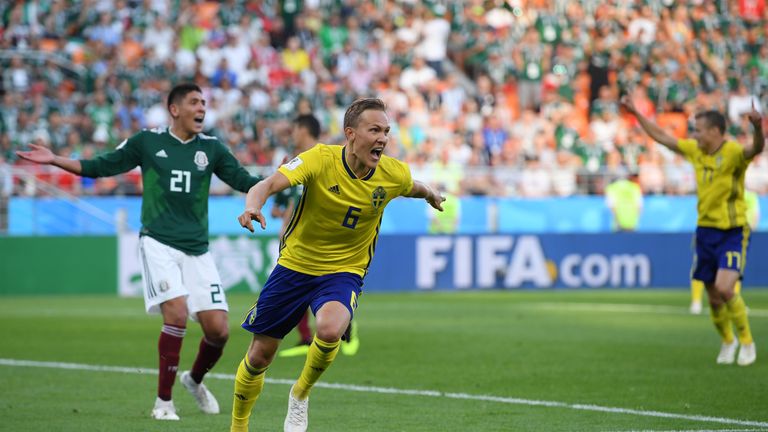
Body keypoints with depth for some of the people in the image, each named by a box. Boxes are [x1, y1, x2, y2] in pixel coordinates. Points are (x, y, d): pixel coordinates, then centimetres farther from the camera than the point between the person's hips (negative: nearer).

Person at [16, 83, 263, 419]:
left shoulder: (211, 148, 8)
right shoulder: (147, 142, 2)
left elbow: (245, 182, 9)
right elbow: (99, 167, 8)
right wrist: (54, 160, -1)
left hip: (197, 249, 3)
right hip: (159, 243, -3)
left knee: (218, 328, -4)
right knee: (177, 312, -23)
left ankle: (195, 379, 28)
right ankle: (163, 401, -8)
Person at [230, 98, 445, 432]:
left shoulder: (394, 174, -11)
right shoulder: (320, 160, -20)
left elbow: (413, 188, 15)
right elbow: (268, 184, -34)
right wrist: (253, 206, -55)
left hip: (345, 271, 0)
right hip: (295, 265, 0)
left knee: (330, 330, -32)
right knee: (259, 355, 5)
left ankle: (300, 395, -3)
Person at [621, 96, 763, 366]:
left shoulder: (733, 153, -16)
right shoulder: (695, 150, 4)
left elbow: (756, 149, -38)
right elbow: (661, 137, 17)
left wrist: (758, 128, -59)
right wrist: (636, 113, 18)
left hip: (732, 232, -6)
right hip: (705, 230, 6)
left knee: (724, 288, -21)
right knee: (714, 296, 9)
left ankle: (747, 342, -1)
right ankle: (727, 342, 33)